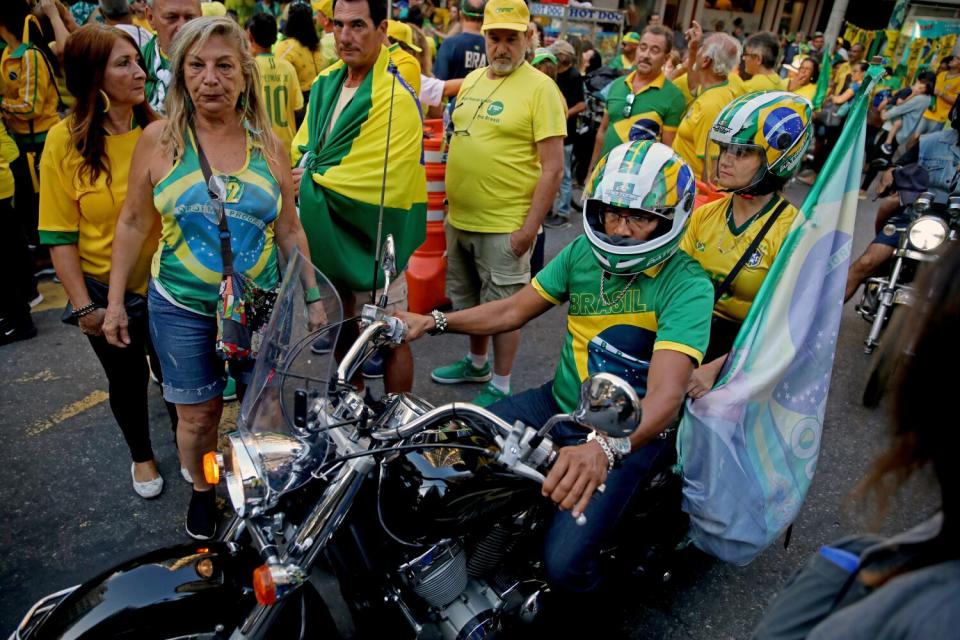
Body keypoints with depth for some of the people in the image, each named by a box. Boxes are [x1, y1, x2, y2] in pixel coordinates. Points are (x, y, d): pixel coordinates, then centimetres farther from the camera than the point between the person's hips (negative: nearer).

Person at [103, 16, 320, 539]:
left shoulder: (267, 145, 0)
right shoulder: (159, 139, -4)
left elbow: (289, 229, 6)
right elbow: (134, 222, 2)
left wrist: (312, 297, 4)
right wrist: (115, 300, 1)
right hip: (182, 308, -1)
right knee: (198, 414, 10)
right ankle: (202, 491, 37)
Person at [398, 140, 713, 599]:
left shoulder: (687, 285, -20)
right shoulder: (584, 251, -2)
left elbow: (664, 396, -32)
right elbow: (515, 309, 5)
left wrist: (604, 449, -51)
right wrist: (434, 321, -7)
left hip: (629, 434, -5)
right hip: (558, 403, 6)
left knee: (563, 564, -21)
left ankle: (576, 616, 17)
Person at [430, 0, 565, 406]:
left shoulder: (539, 88, -11)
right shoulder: (472, 80, 11)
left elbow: (553, 168, -15)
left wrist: (529, 227, -18)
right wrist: (450, 204, 16)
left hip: (505, 226, -7)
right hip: (460, 219, 8)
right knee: (469, 300, 21)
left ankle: (500, 387, 21)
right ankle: (477, 363, 42)